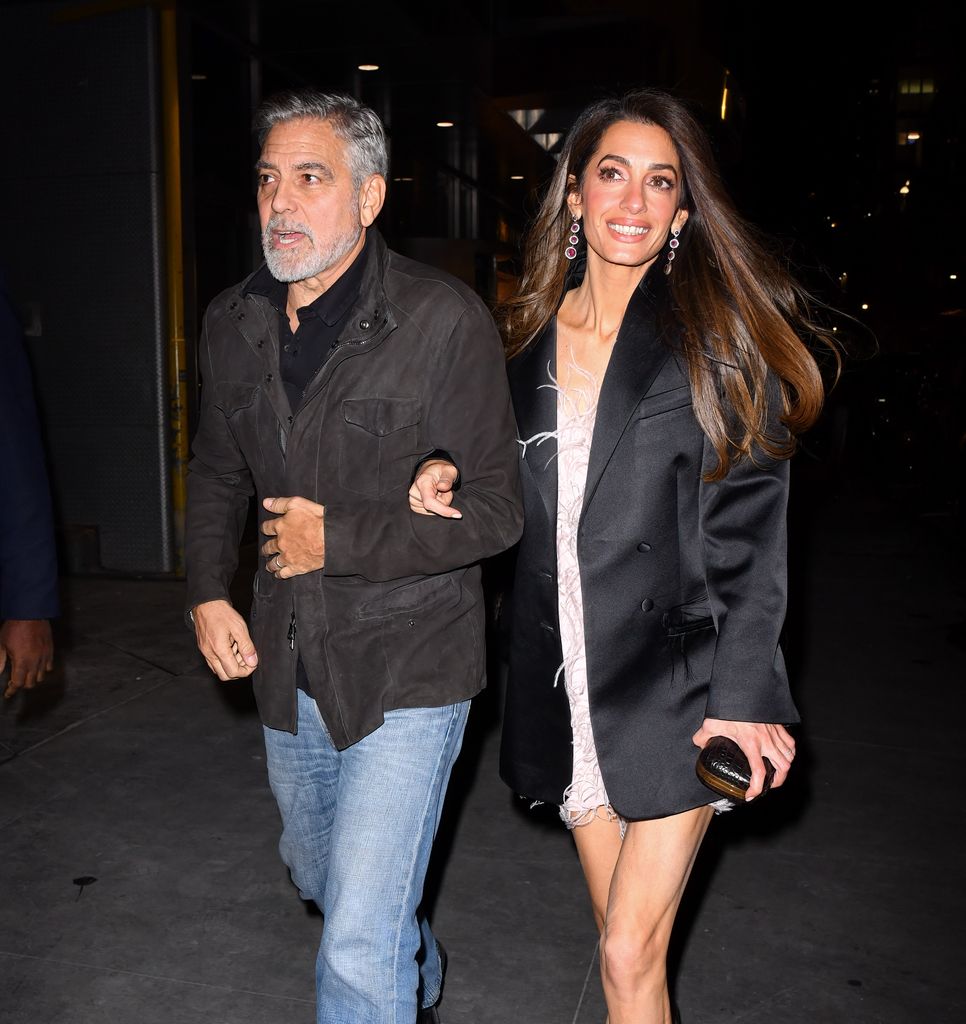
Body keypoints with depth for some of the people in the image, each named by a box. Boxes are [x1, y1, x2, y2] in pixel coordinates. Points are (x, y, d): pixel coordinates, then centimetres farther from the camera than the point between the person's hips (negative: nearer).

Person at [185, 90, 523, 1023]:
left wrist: (336, 539, -19)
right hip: (286, 665, 7)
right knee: (319, 875, 28)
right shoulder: (234, 325, 2)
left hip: (405, 669, -7)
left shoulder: (445, 321, -16)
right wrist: (207, 593, 2)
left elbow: (495, 511, -16)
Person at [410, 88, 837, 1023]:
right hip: (566, 690, 4)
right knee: (629, 949, 17)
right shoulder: (528, 339, 7)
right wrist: (449, 474, -1)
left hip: (673, 690, -4)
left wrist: (742, 696, -14)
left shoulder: (717, 341, -5)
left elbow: (749, 533, -8)